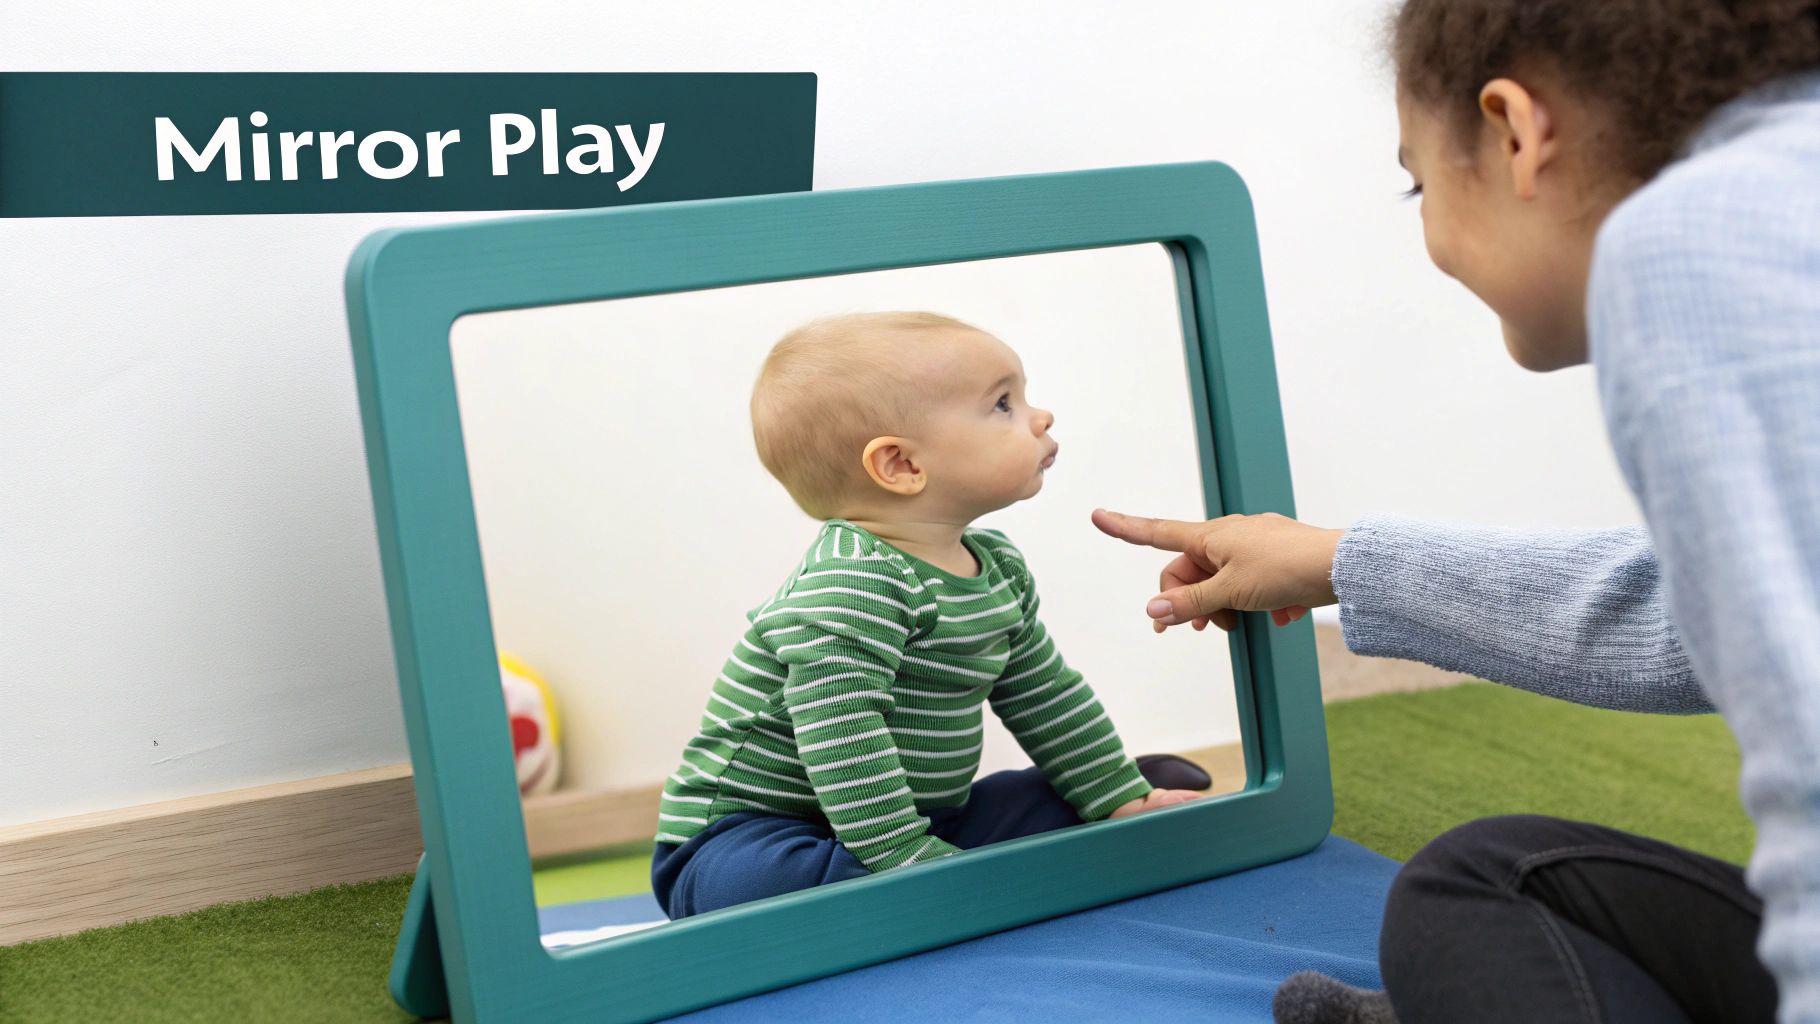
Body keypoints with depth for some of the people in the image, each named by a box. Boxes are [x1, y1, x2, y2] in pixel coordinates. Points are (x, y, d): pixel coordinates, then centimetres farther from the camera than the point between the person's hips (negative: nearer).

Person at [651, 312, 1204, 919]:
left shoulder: (996, 567, 8)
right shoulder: (849, 587, -25)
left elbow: (1046, 698, 19)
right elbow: (841, 745, -31)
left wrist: (1121, 798, 16)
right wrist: (908, 859, -33)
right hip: (748, 835, -9)